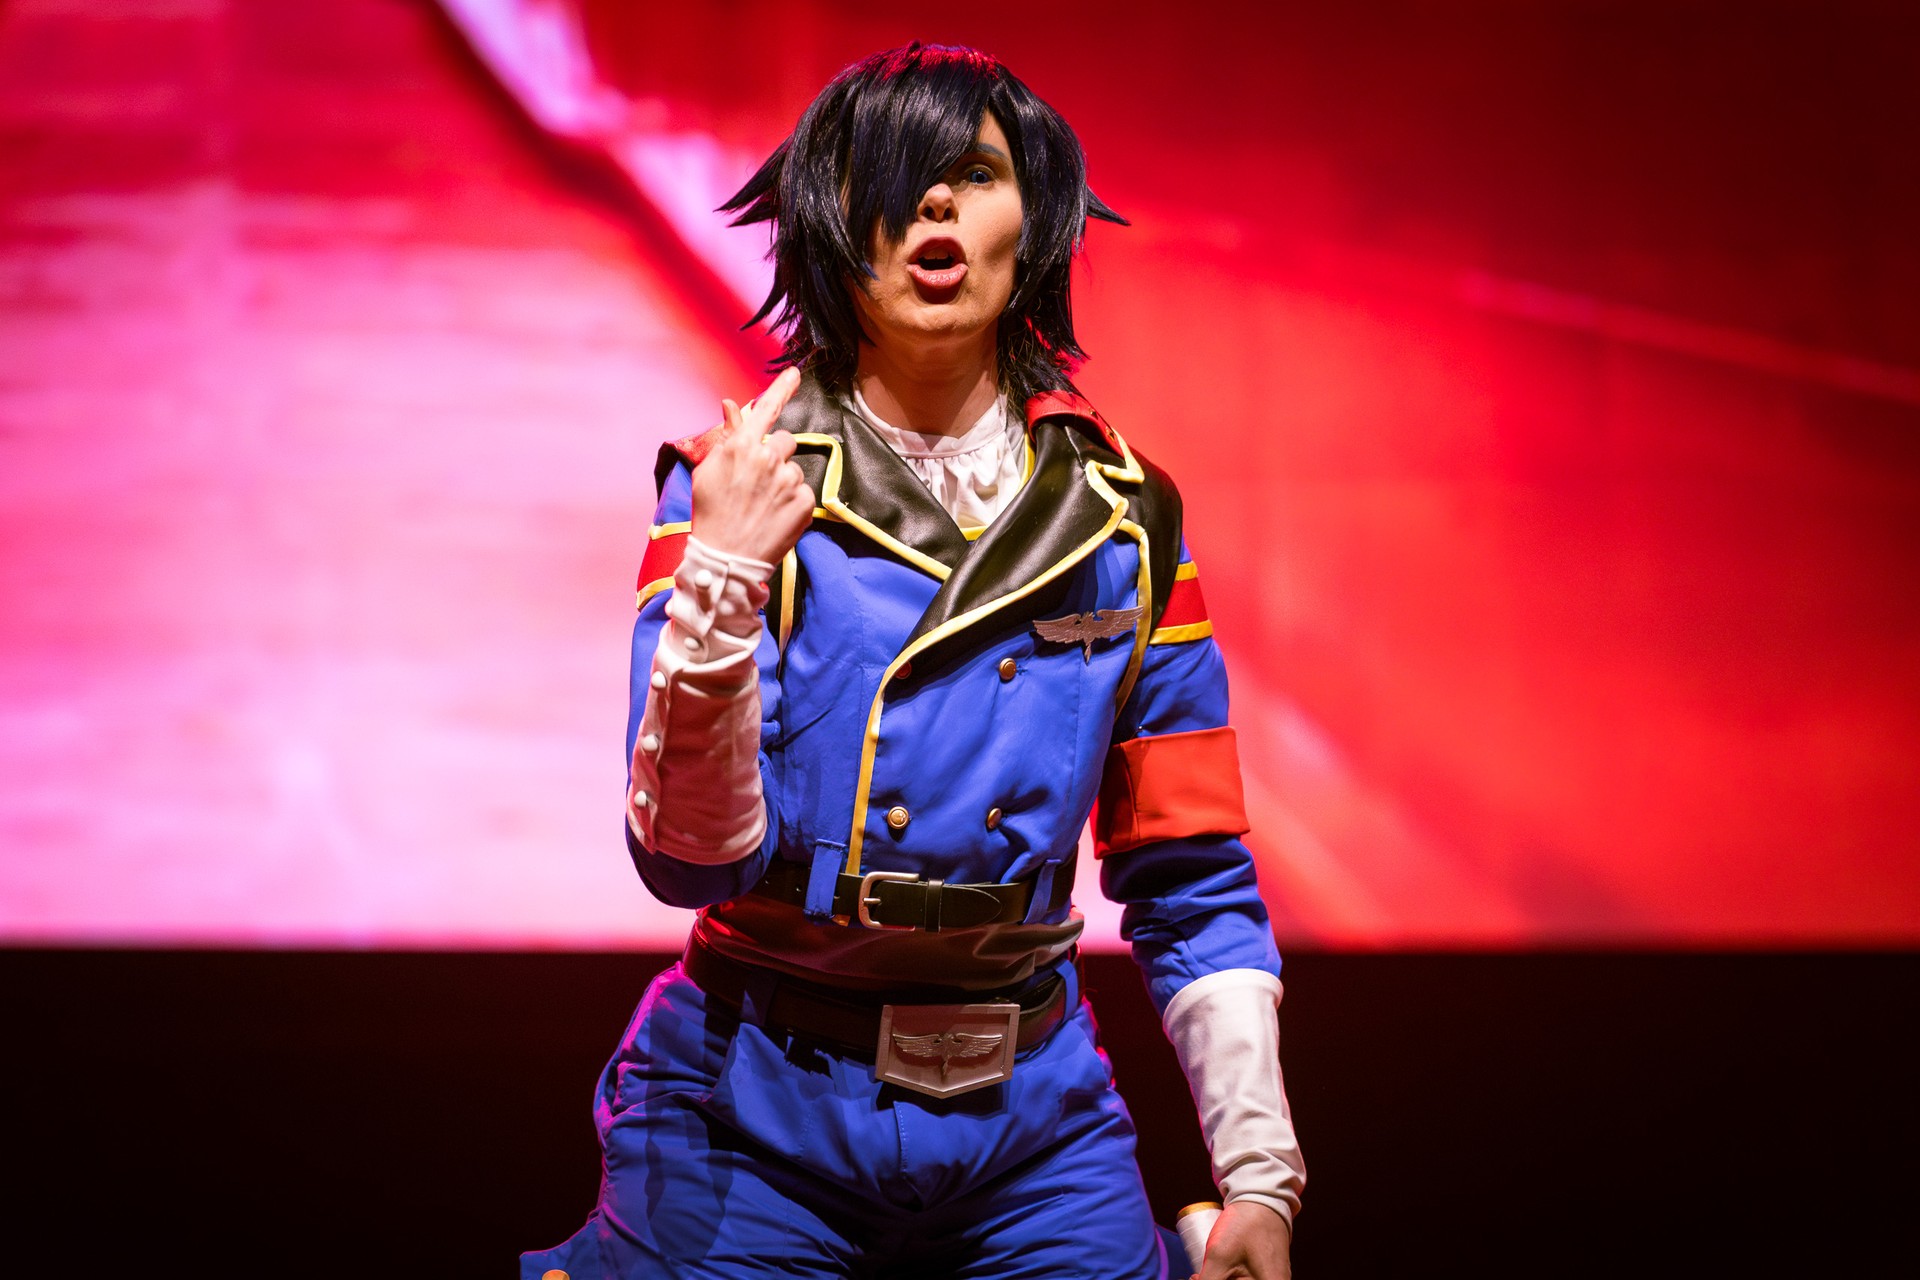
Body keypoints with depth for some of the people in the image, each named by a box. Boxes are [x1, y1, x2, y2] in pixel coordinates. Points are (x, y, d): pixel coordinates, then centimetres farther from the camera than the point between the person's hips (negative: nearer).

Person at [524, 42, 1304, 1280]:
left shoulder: (1120, 520, 2)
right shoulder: (743, 482, -6)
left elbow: (1195, 888, 6)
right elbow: (688, 859, -14)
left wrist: (1258, 1174, -1)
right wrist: (720, 585, -27)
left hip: (1035, 1117, 2)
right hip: (758, 1119, -2)